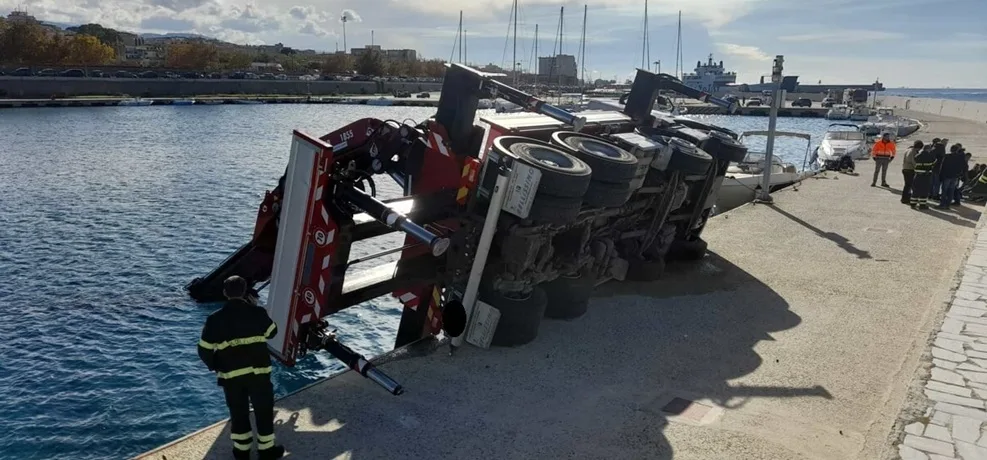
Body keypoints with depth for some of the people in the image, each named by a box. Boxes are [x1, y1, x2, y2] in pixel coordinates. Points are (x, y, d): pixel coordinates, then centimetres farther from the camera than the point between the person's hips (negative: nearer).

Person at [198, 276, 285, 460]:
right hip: (259, 373, -1)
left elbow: (204, 350, -2)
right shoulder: (258, 312, -8)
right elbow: (272, 332, 11)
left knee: (238, 413, 18)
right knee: (264, 411, 15)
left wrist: (216, 367, 17)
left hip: (230, 376, 1)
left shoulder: (215, 319, -6)